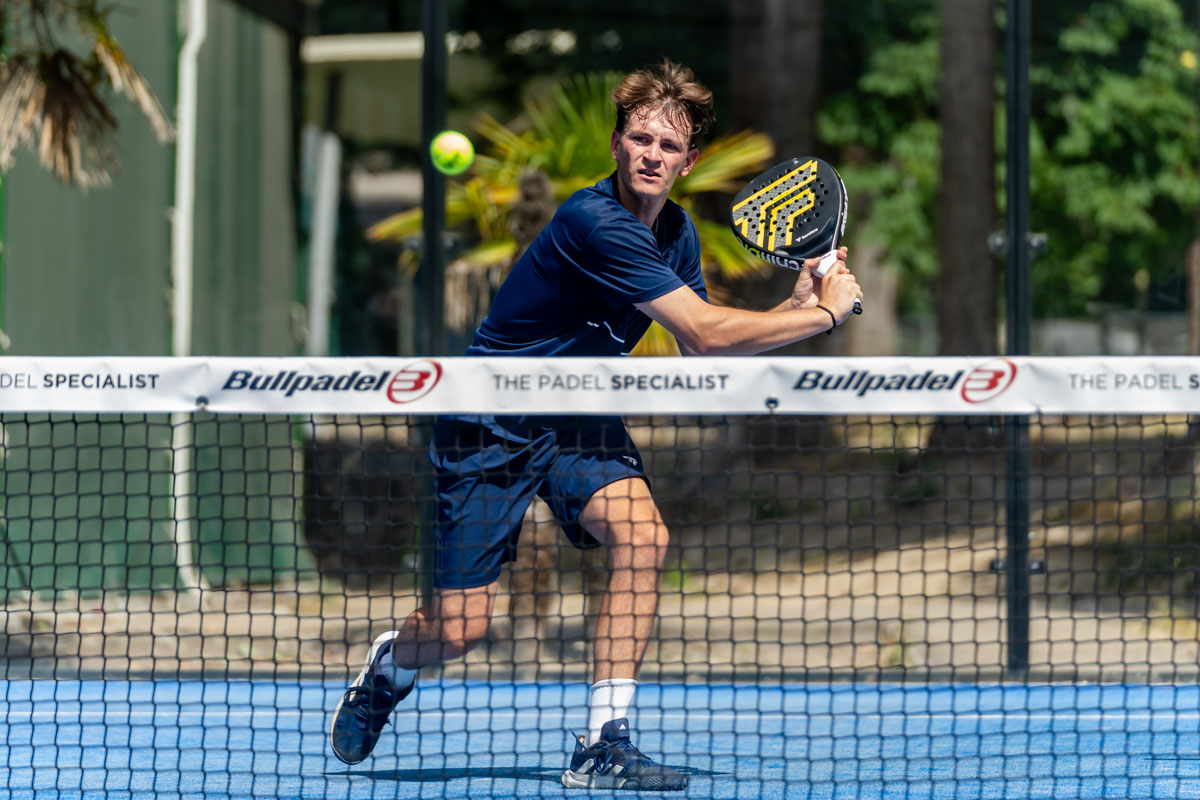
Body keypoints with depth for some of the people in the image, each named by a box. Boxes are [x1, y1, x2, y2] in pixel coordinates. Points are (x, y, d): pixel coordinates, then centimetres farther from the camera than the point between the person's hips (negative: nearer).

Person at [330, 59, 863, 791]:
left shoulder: (676, 231, 1)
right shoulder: (595, 223, -28)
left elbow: (705, 358, 2)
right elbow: (707, 332, -31)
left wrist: (796, 304, -11)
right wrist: (825, 314, -21)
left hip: (578, 418, 7)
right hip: (490, 424, -7)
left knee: (642, 537, -21)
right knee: (460, 630, -7)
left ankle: (602, 747, -17)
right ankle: (389, 668, 31)